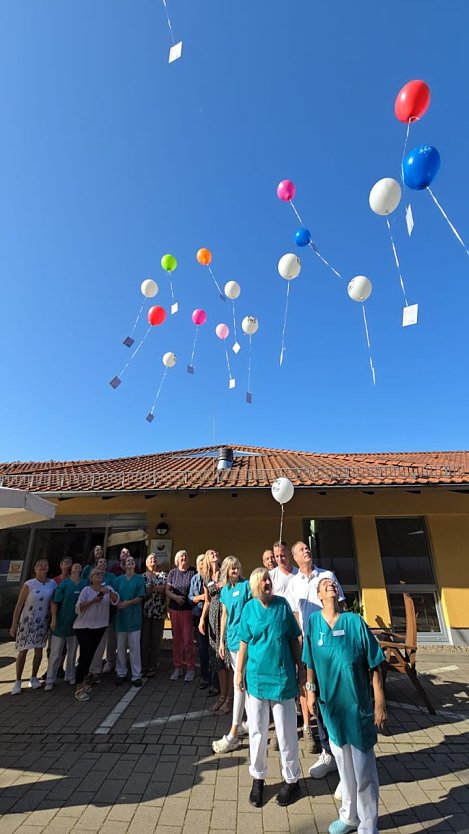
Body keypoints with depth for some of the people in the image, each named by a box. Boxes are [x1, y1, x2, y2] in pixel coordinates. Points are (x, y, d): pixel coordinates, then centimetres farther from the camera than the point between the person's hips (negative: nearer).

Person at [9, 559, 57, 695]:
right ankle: (18, 681, 20)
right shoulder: (29, 584, -12)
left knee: (39, 650, 11)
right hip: (27, 621, -3)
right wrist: (14, 625, -5)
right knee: (23, 651, 4)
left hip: (43, 622, 3)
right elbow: (19, 605, -7)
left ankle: (34, 678, 28)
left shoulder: (53, 584, -3)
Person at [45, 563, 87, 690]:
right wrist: (53, 619, -13)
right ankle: (50, 680, 19)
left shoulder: (85, 584, -2)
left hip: (76, 624, 3)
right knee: (55, 653, 6)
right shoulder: (63, 583, -9)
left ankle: (70, 676, 30)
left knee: (72, 652, 15)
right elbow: (54, 602, -9)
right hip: (61, 622, -3)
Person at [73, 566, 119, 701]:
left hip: (99, 627, 4)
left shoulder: (108, 588, -1)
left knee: (90, 654, 13)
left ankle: (81, 680, 32)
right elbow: (78, 608, -14)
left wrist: (108, 592, -37)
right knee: (85, 654, -8)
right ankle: (79, 687, 3)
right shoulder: (86, 590, -9)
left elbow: (116, 600, -18)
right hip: (83, 627, -4)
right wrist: (93, 601, -27)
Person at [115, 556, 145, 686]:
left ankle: (136, 675, 10)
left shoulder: (140, 578, 1)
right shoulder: (119, 579, 8)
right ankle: (121, 673, 25)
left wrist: (128, 603, -17)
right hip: (121, 616, 2)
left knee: (135, 647, 1)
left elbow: (140, 598, -3)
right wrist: (117, 602, -15)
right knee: (120, 647, 11)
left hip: (134, 616, -2)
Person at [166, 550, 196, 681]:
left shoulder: (193, 572, -5)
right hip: (174, 609, 3)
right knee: (176, 639, 11)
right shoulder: (172, 572, 3)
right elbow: (167, 591, 3)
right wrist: (175, 597, -14)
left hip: (189, 609, -3)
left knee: (188, 639, 1)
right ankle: (177, 667, 26)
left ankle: (190, 669, 17)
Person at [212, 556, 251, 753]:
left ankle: (233, 735, 4)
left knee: (240, 683, -3)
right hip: (231, 639, 7)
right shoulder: (225, 590, 6)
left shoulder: (246, 585, -11)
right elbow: (224, 615, 12)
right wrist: (221, 640, 13)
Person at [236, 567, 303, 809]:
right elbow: (244, 643, 1)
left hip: (282, 676, -1)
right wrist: (239, 672, 1)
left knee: (286, 731, 11)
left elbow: (293, 639, -1)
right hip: (256, 676, 1)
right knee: (257, 730, 15)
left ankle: (291, 779, 35)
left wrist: (300, 667, 1)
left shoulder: (282, 605, -9)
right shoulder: (249, 608, -7)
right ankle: (257, 777, 37)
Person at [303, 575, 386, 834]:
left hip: (358, 704, -2)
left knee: (363, 768, 10)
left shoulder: (355, 622, -15)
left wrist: (380, 703, -7)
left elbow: (374, 665, -8)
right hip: (331, 703, 2)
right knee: (343, 763, 21)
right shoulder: (313, 621, -9)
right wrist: (310, 689, 4)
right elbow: (310, 662, 3)